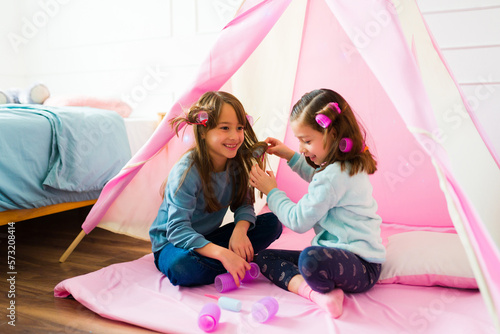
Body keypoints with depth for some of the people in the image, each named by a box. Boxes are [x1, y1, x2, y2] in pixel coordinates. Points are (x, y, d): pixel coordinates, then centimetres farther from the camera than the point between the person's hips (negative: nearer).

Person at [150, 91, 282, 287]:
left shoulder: (236, 162, -8)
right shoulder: (186, 173, -27)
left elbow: (243, 205, -4)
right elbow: (178, 230, -31)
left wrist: (240, 230, -27)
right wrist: (222, 253, -42)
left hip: (209, 239, 5)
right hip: (171, 243, -5)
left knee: (272, 223, -8)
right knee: (182, 266, -41)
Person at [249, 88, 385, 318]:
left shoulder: (335, 176, -23)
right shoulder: (348, 166, 9)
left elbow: (298, 221, -17)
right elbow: (317, 178, 34)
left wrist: (271, 191, -3)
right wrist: (288, 155, 27)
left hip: (362, 268, -11)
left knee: (310, 258, -45)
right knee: (264, 258, 7)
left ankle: (322, 289, -13)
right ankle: (315, 291, -12)